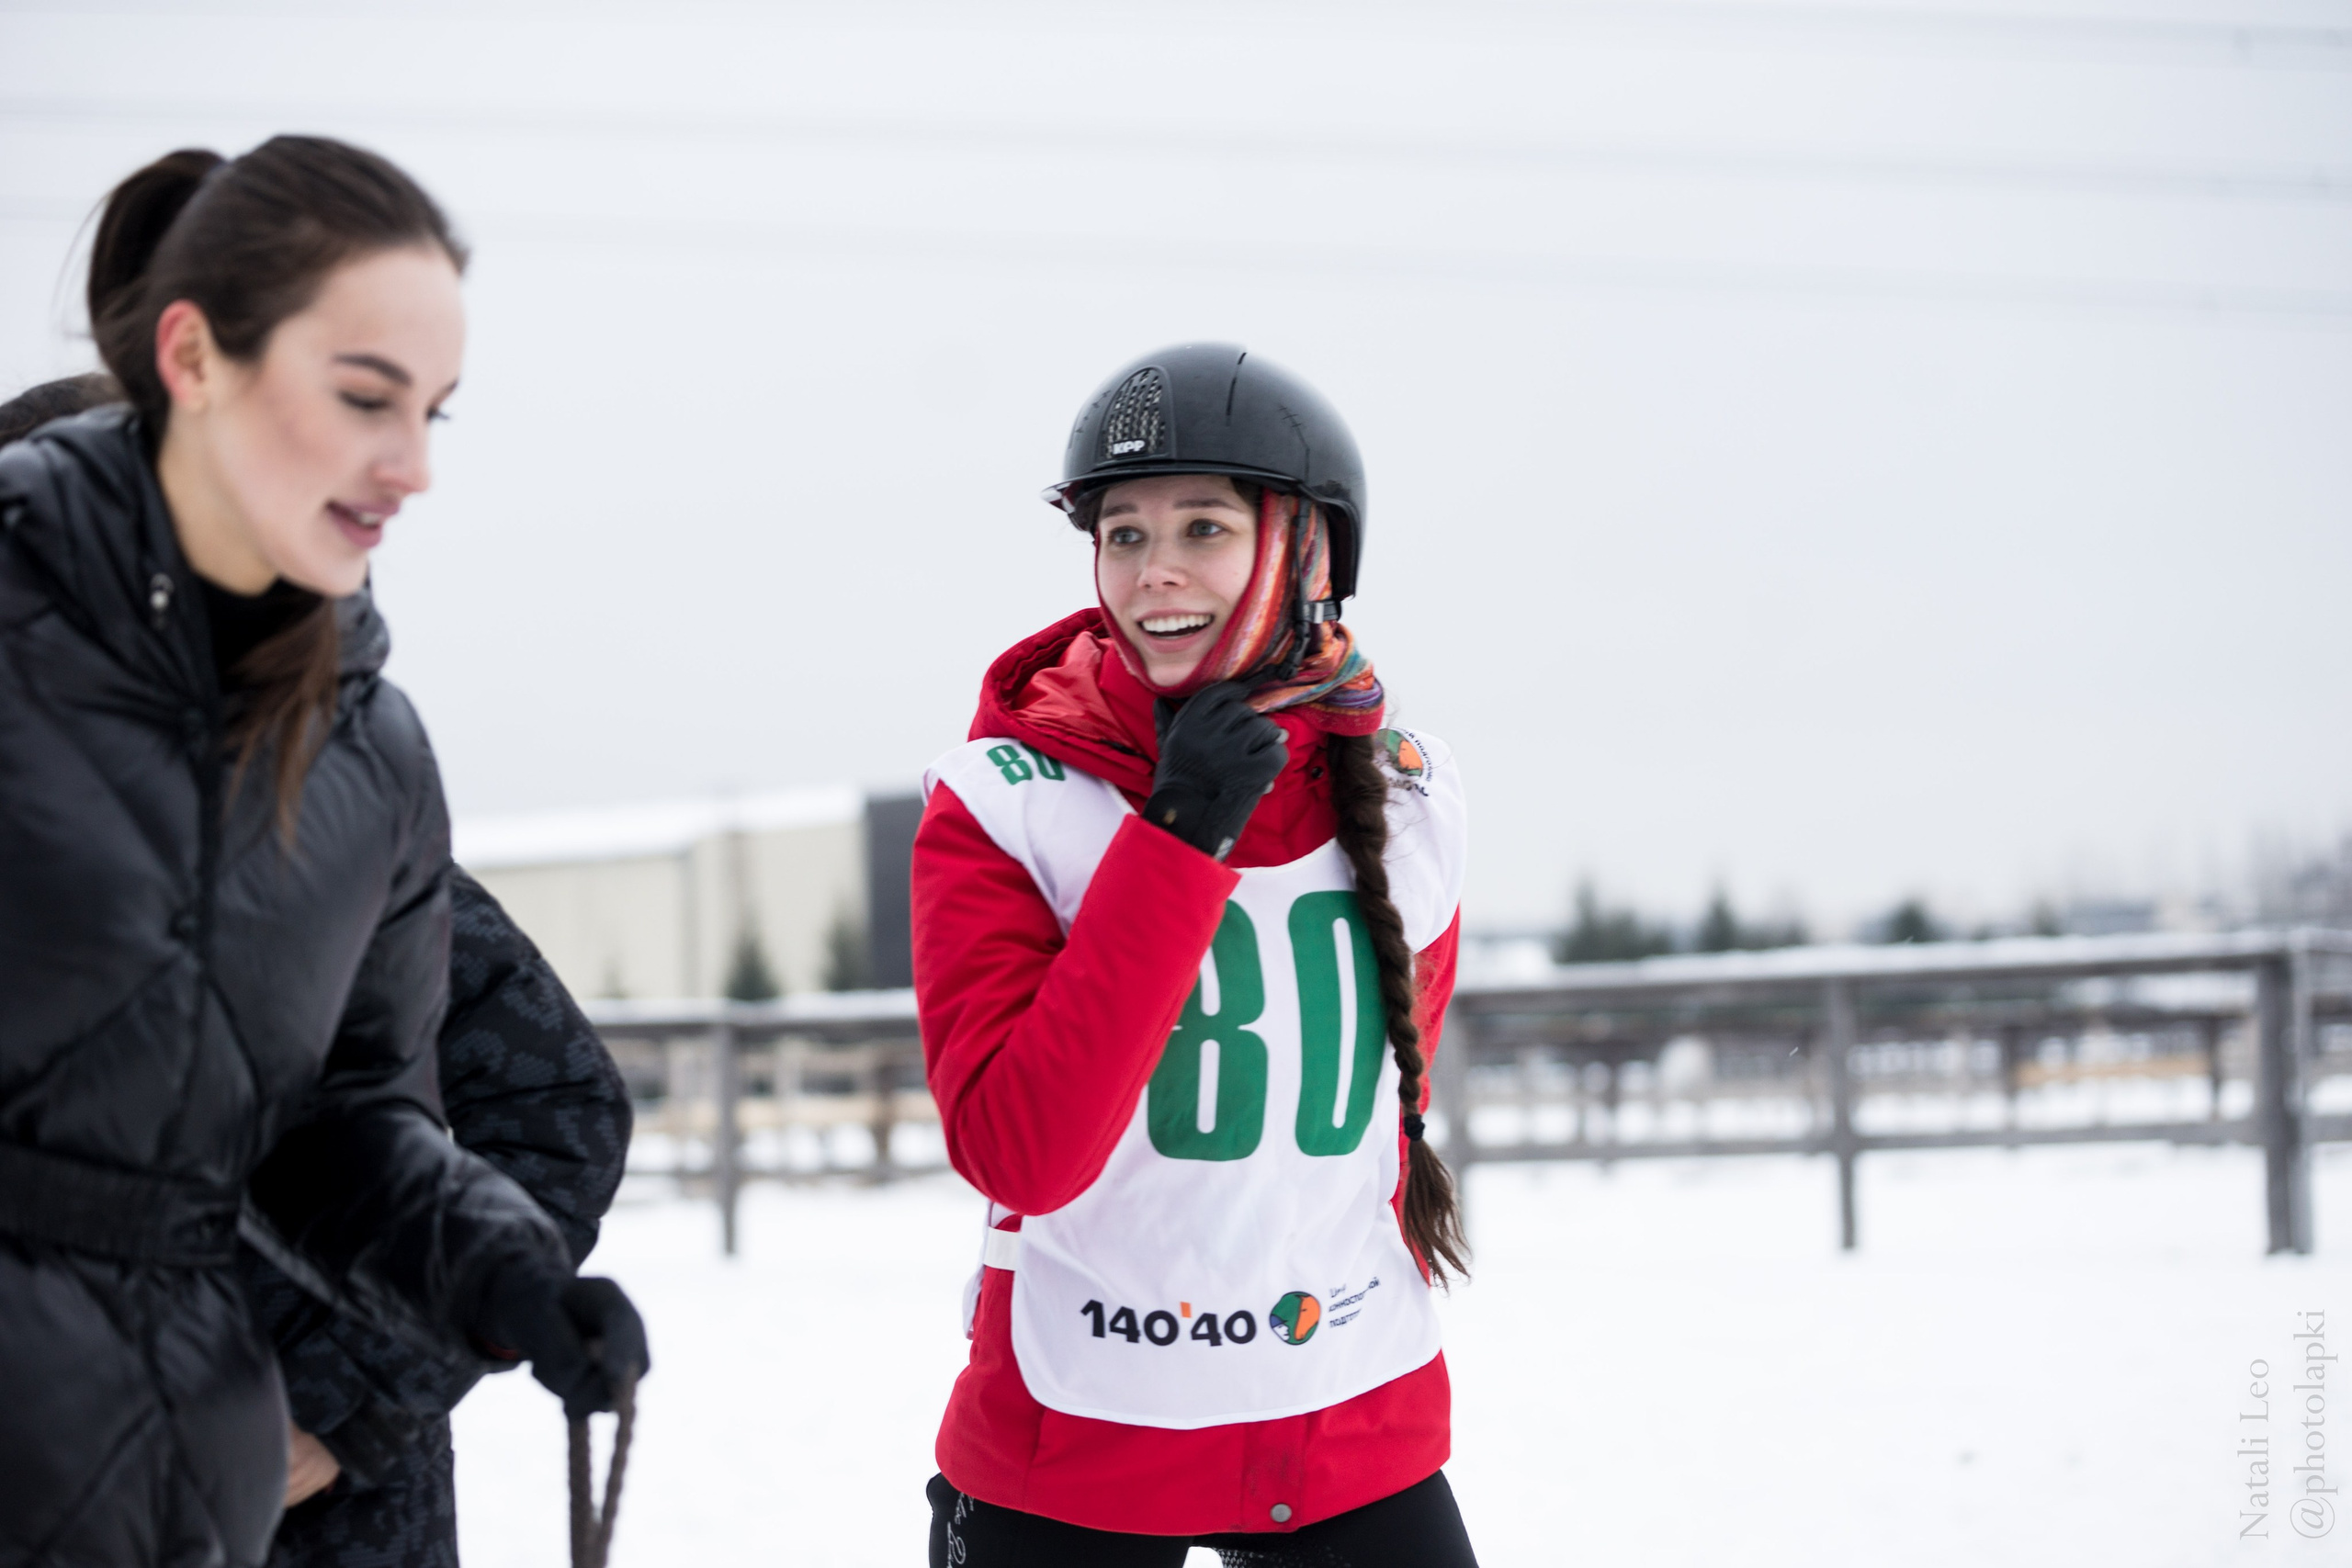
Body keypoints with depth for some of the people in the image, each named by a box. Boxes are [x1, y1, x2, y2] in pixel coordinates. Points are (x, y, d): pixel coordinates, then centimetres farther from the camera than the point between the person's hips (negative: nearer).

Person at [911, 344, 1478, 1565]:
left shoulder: (1406, 799, 1)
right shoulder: (1004, 802, -10)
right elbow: (1021, 1155, -20)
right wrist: (1176, 842, -22)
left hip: (1358, 1437, 3)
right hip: (1072, 1448, -3)